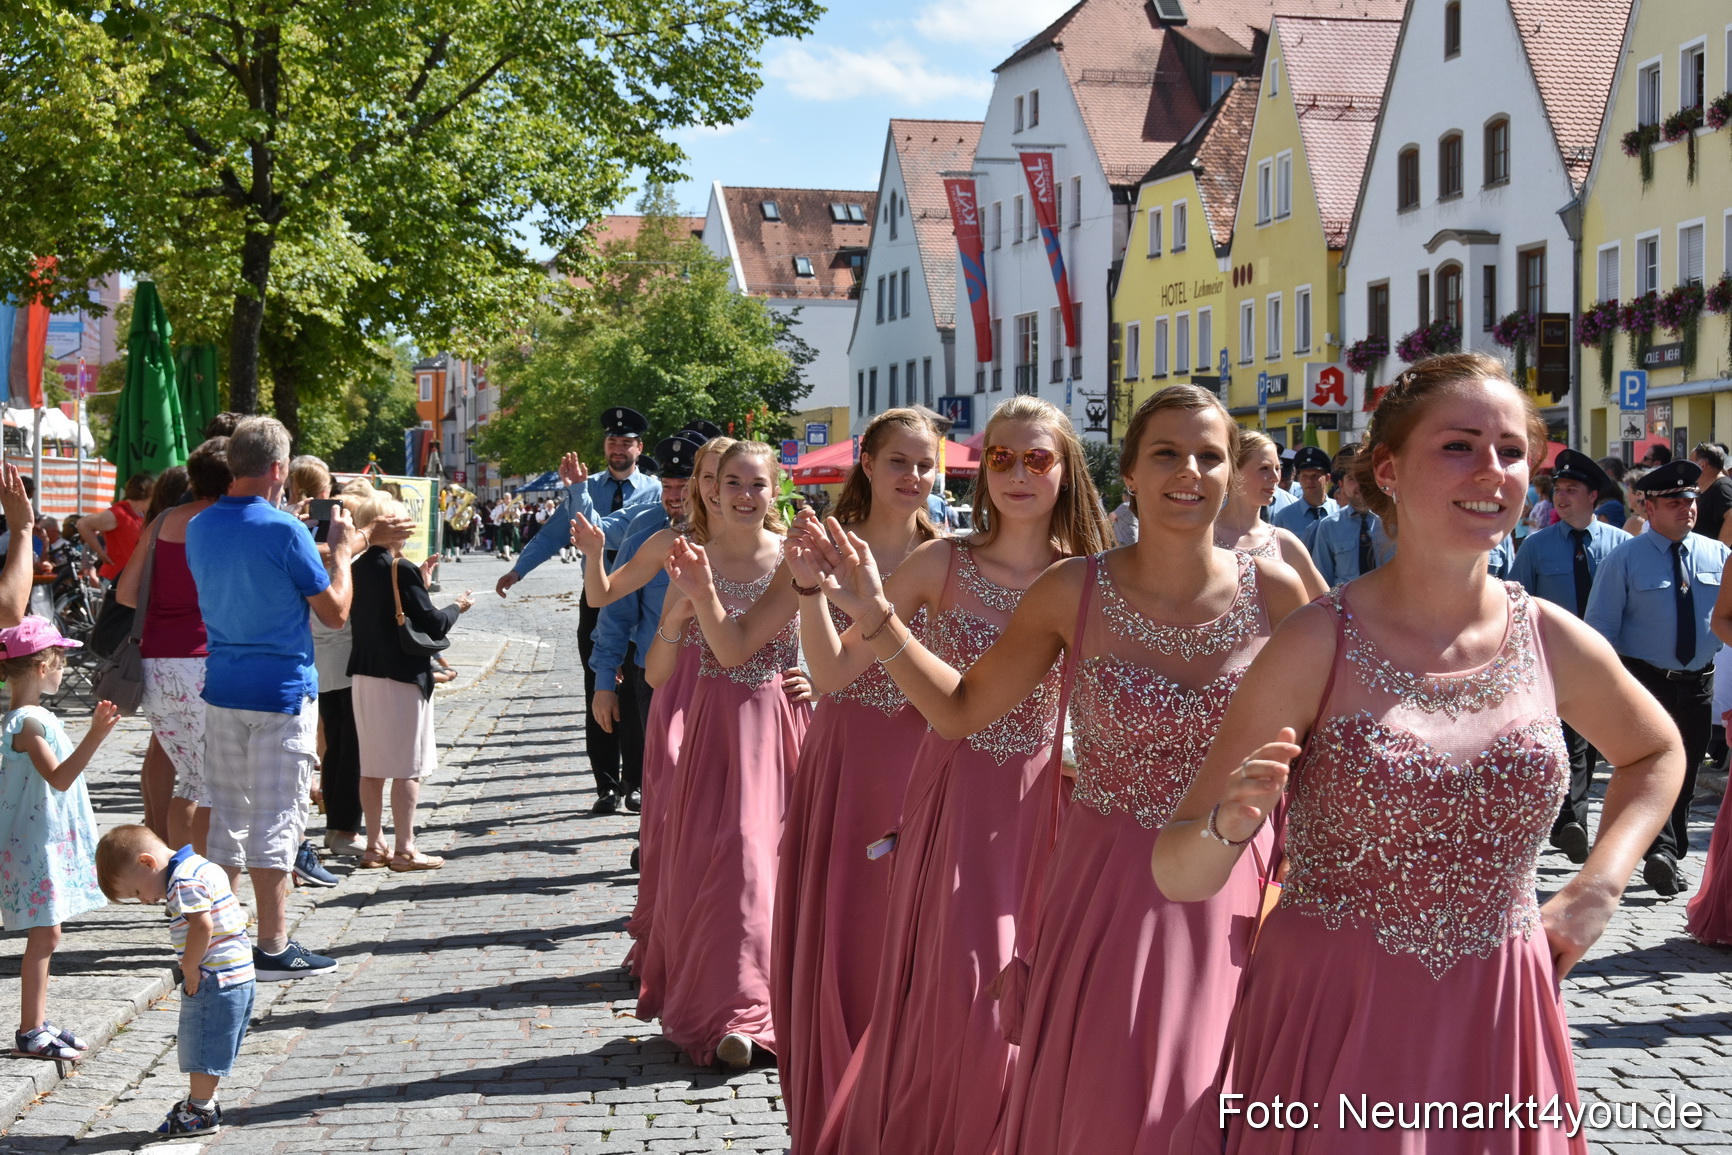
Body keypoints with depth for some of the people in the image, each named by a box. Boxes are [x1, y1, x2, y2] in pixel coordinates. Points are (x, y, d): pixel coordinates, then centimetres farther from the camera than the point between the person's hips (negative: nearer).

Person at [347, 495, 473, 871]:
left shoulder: (357, 569, 6)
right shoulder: (402, 570, -15)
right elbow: (432, 625, -14)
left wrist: (418, 581, 16)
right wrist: (457, 607, 5)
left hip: (363, 677, 7)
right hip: (402, 678, -7)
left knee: (371, 766, 12)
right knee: (407, 767, 0)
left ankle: (374, 846, 17)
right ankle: (404, 850, 2)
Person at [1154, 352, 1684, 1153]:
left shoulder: (1555, 644, -1)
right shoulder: (1319, 644, -12)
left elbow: (1656, 753, 22)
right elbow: (1178, 877, -11)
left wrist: (1595, 890, 8)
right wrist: (1227, 825, -33)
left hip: (1493, 1026, 3)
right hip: (1328, 1021, -3)